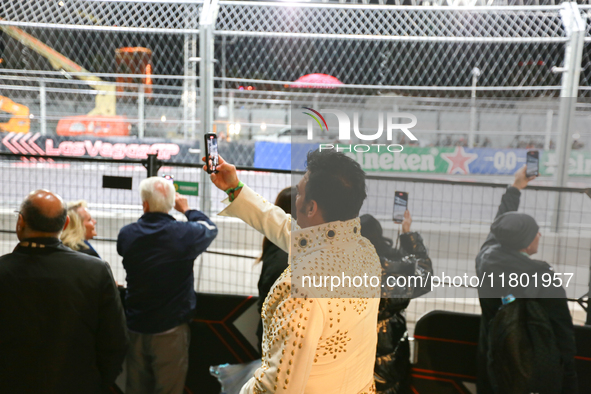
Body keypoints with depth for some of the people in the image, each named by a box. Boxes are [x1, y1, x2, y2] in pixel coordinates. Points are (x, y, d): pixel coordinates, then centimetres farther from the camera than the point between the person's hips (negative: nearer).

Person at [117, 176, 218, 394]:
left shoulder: (126, 234, -7)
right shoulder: (185, 234, -17)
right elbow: (210, 228, 4)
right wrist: (187, 209, 19)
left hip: (135, 329, 4)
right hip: (170, 330, -4)